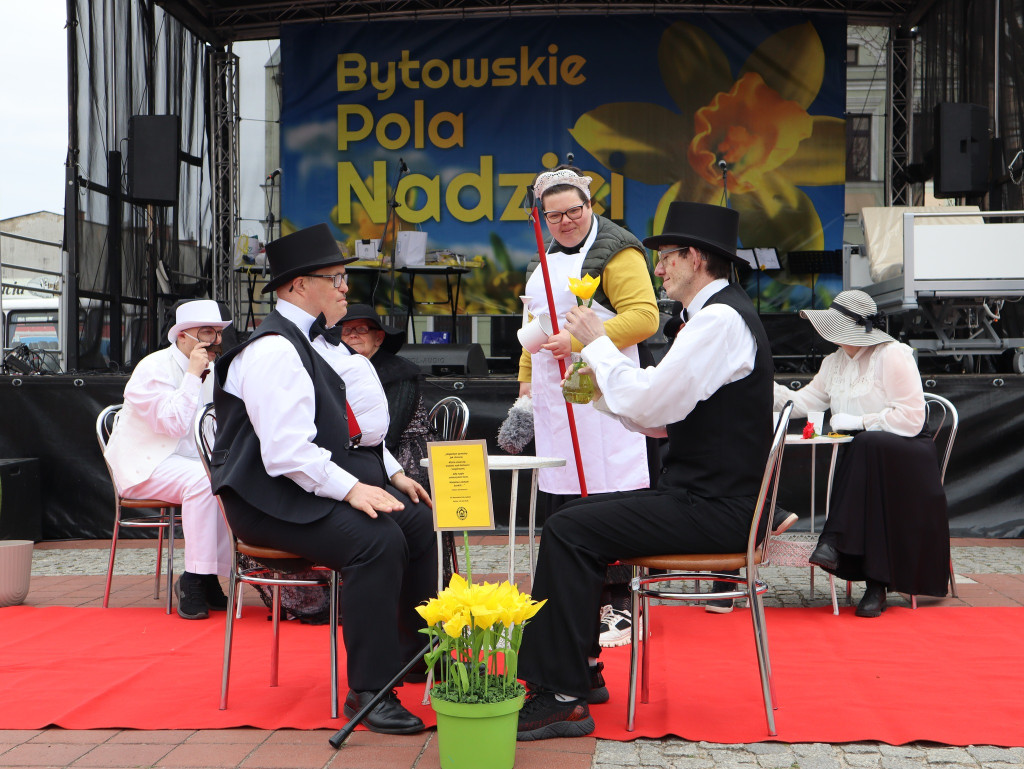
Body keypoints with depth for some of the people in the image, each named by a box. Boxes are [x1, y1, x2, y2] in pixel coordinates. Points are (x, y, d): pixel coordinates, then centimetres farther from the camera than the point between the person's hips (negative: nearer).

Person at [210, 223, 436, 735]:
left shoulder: (324, 343, 17)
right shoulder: (274, 351, -16)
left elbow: (360, 426, 25)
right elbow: (286, 452, -25)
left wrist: (393, 473, 13)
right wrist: (351, 489, -28)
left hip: (334, 483, 10)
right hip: (275, 499, -10)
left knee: (423, 525, 2)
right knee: (377, 541, -30)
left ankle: (417, 653, 23)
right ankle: (368, 690, -20)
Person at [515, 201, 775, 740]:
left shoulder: (720, 320, -15)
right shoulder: (718, 315, 18)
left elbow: (649, 406, -22)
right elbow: (663, 420, 20)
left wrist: (598, 341, -10)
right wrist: (600, 388, 10)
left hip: (712, 510, -10)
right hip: (702, 498, 10)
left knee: (568, 532, -17)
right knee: (574, 518, 11)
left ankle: (562, 697, -12)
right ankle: (580, 665, 18)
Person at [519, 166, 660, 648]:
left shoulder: (616, 251, -6)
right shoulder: (547, 258, 20)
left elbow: (644, 317, -16)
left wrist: (580, 341, -21)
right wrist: (527, 376, 22)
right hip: (553, 395, 8)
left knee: (605, 495, -10)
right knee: (561, 499, 8)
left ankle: (617, 607, -4)